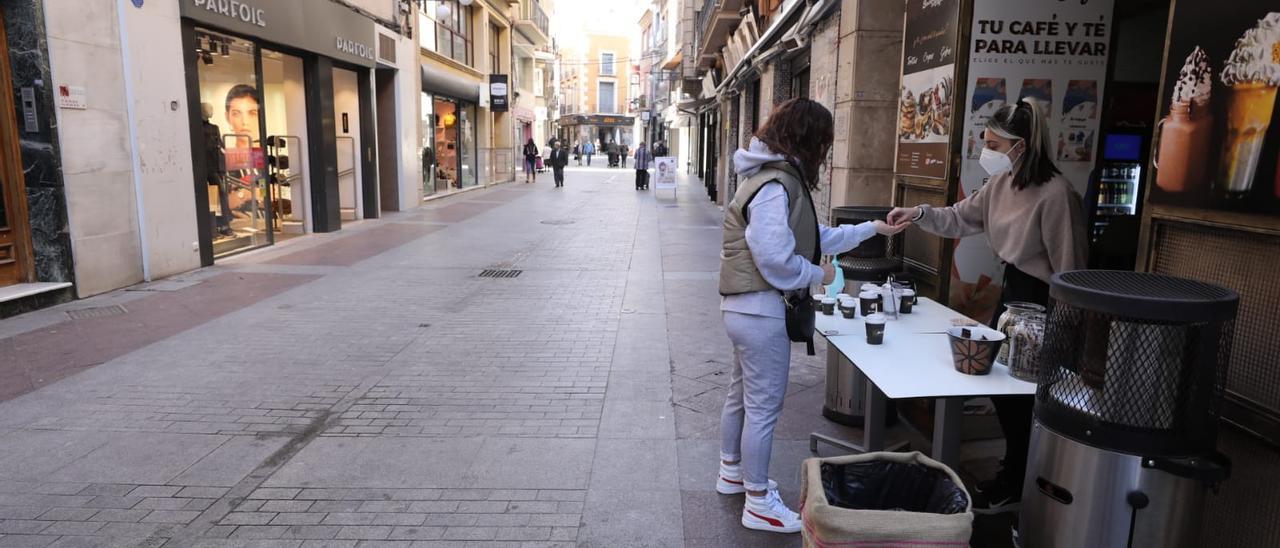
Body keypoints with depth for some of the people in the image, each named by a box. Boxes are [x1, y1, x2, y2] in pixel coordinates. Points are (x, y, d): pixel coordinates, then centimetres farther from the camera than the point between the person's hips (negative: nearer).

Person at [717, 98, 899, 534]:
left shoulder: (779, 179, 13)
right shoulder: (775, 187, -21)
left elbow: (814, 236, 19)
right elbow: (776, 260, -25)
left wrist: (872, 228, 22)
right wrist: (819, 275, -9)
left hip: (746, 307, 11)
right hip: (761, 310, -11)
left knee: (742, 393, 22)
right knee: (764, 405, 1)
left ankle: (732, 472, 39)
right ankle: (758, 504, 15)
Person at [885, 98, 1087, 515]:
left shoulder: (1054, 193, -24)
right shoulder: (1001, 183, 2)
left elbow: (1067, 266, -21)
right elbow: (960, 218, 10)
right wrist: (919, 214, -6)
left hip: (1039, 302, -9)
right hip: (1011, 290, 9)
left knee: (1020, 394, 5)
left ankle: (1013, 488, 25)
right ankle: (1016, 470, 39)